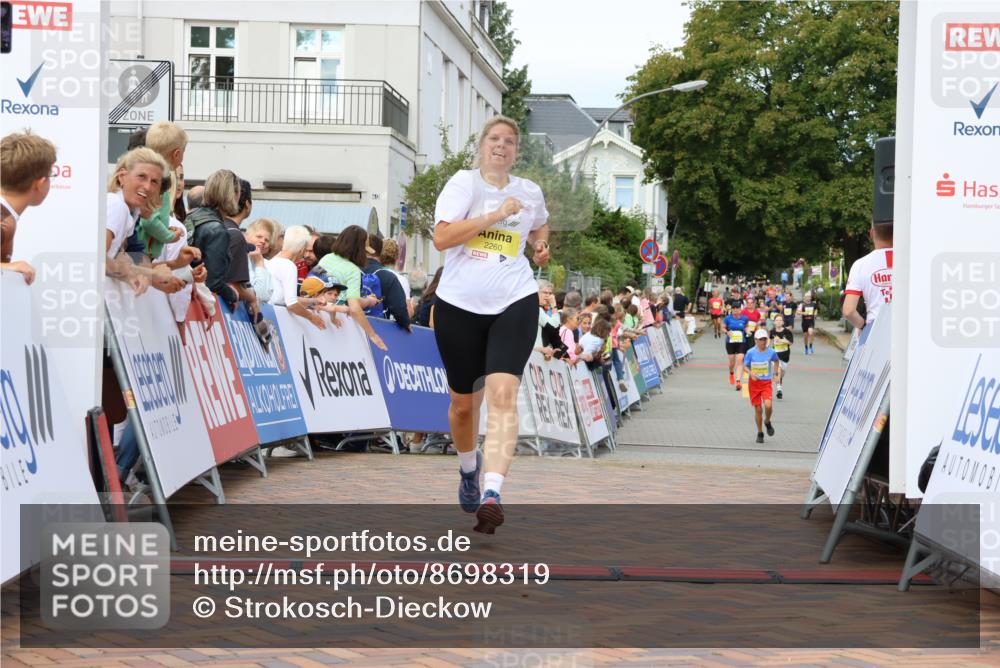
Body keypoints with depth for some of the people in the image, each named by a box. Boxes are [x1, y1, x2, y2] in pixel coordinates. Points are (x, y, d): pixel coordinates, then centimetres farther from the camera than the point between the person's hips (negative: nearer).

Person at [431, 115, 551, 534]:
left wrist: (541, 245, 13)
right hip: (460, 305, -1)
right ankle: (468, 470, 43)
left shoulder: (530, 192, 11)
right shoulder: (464, 183, -1)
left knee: (502, 393, -20)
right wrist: (495, 214, -18)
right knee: (464, 403, 11)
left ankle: (492, 495, -29)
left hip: (514, 303, 1)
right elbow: (441, 237, -16)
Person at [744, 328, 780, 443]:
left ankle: (767, 422, 13)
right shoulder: (750, 352, -7)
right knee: (758, 409, 3)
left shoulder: (771, 352, -3)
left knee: (768, 406, -20)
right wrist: (751, 373, -17)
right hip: (754, 383, 0)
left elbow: (777, 361, 18)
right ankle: (760, 433, 20)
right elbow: (745, 366, 1)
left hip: (766, 383, 0)